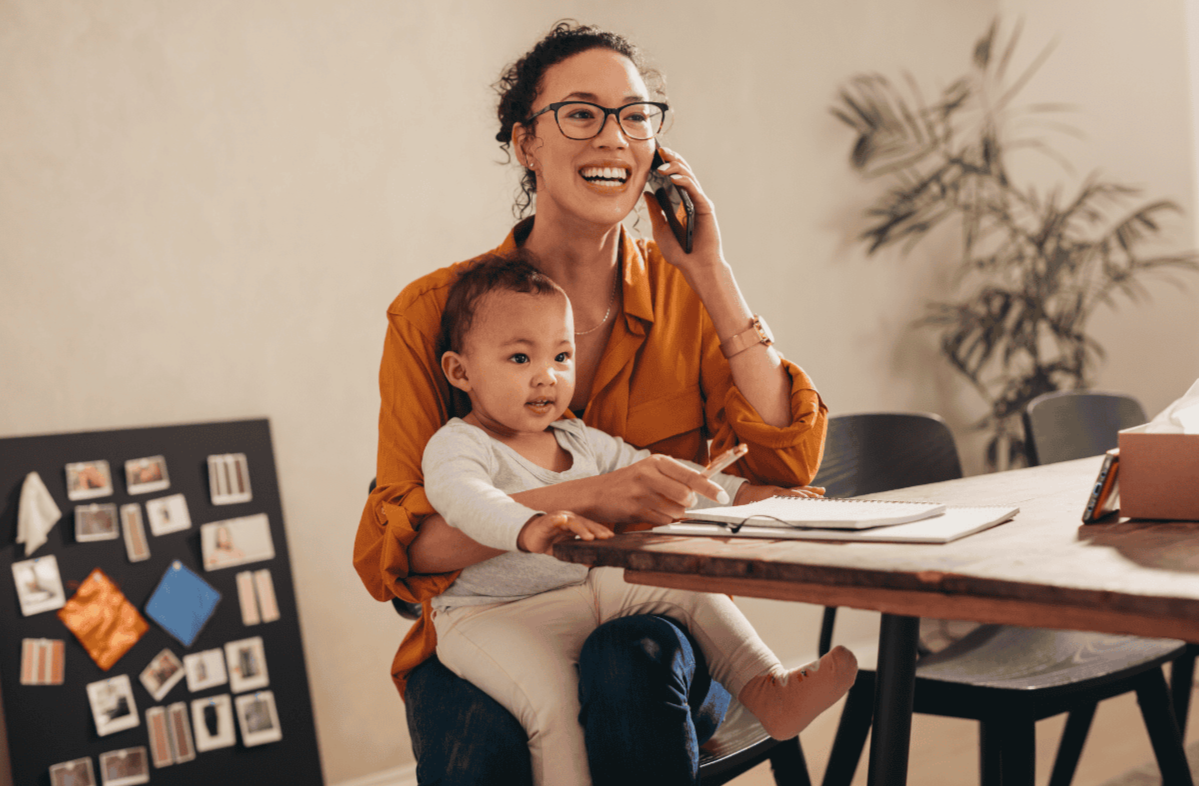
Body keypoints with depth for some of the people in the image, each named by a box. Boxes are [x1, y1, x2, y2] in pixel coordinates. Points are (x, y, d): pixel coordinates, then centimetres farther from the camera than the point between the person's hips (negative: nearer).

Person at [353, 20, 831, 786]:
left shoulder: (685, 294, 3)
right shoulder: (434, 313, -4)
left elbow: (786, 464, -9)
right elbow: (392, 547, -12)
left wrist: (710, 274, -11)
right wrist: (583, 498, -27)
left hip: (662, 631, 2)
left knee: (633, 657, -33)